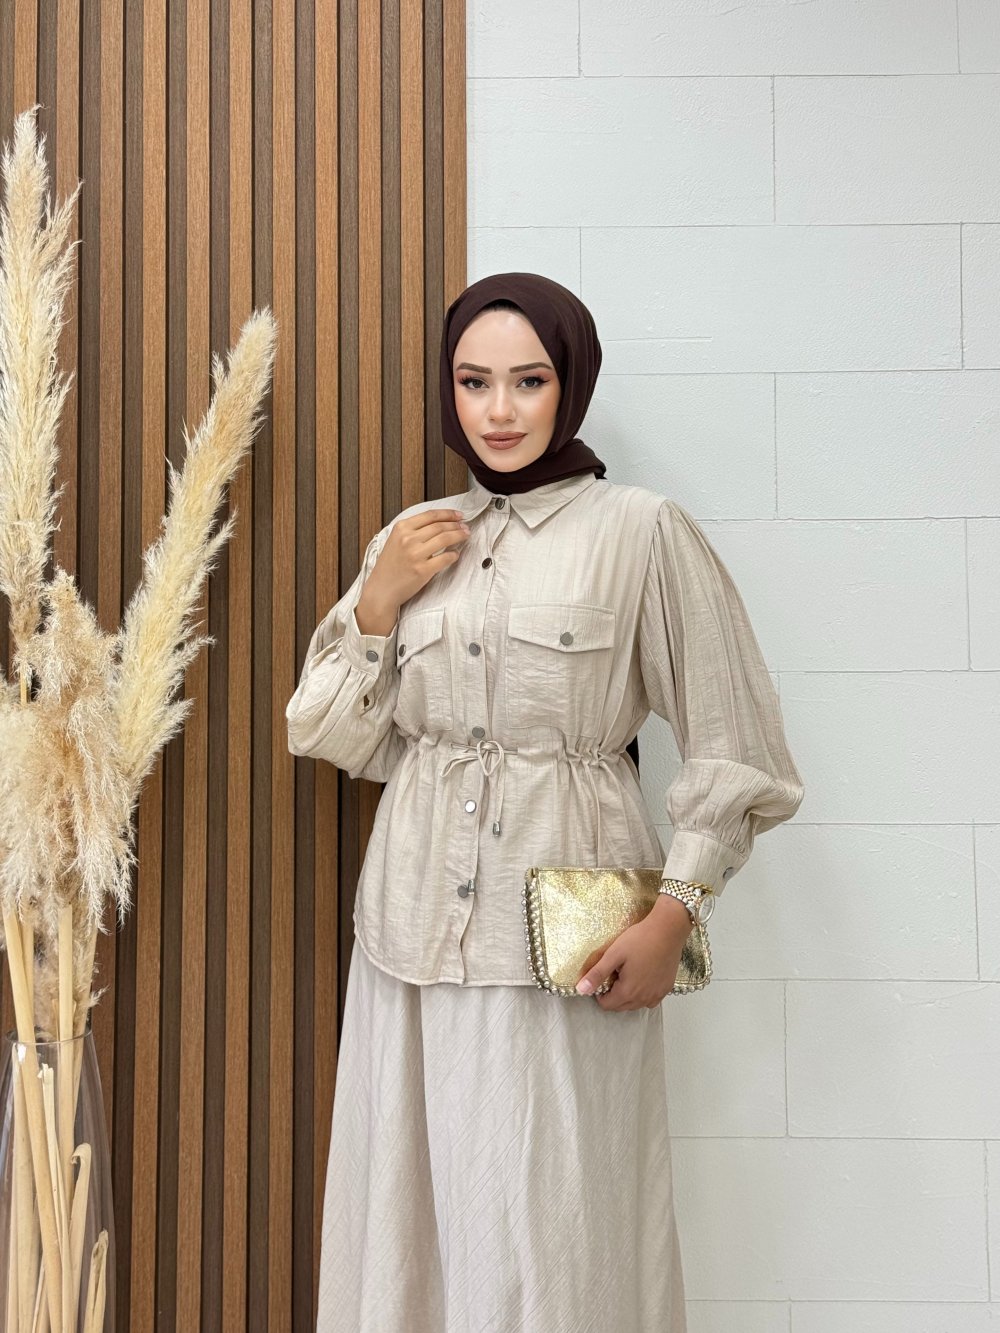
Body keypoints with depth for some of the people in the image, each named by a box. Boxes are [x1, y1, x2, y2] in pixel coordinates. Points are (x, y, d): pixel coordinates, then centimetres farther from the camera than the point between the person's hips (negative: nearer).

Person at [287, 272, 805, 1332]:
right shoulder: (414, 541, 11)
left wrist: (673, 917, -11)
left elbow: (734, 750, -4)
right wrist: (379, 601, -2)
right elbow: (339, 741, 11)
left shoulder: (641, 531, -4)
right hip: (414, 919, 5)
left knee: (547, 1239, 0)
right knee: (407, 1218, 12)